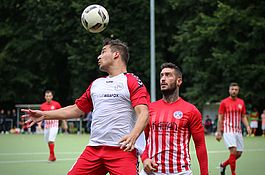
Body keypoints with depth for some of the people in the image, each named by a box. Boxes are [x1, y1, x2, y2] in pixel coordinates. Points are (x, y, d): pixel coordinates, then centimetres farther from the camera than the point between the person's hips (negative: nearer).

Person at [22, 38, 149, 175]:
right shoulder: (96, 84, 22)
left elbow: (143, 113, -12)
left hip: (123, 149, -6)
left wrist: (133, 136, -30)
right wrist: (44, 115, 25)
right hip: (94, 147, 6)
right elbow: (77, 110, 29)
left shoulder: (132, 82, -1)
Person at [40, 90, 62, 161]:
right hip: (46, 125, 4)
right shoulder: (42, 106, 4)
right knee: (48, 141, 9)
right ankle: (52, 156, 23)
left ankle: (51, 155, -6)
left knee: (51, 140, -16)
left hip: (54, 124, -4)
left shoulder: (56, 104, -4)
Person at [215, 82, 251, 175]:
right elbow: (220, 118, -1)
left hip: (238, 131, 5)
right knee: (233, 151, -18)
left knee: (239, 153, 6)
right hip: (228, 130, -5)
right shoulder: (224, 102, -3)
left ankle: (223, 165, 29)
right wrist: (218, 132, -6)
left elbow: (243, 117, 15)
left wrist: (247, 126, -3)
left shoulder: (241, 102, 9)